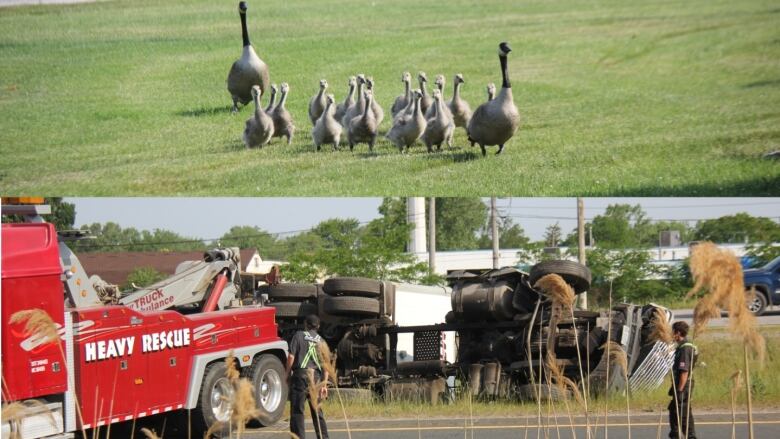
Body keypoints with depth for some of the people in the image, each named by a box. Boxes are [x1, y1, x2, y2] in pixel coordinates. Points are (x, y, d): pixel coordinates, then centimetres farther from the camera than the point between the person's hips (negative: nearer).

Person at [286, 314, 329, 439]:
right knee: (317, 411, 15)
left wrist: (288, 374, 4)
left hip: (301, 374, -4)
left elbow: (291, 357, -7)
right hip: (316, 377, 4)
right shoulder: (321, 340, 12)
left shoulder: (299, 335, 1)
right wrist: (324, 384, 9)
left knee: (297, 410, -2)